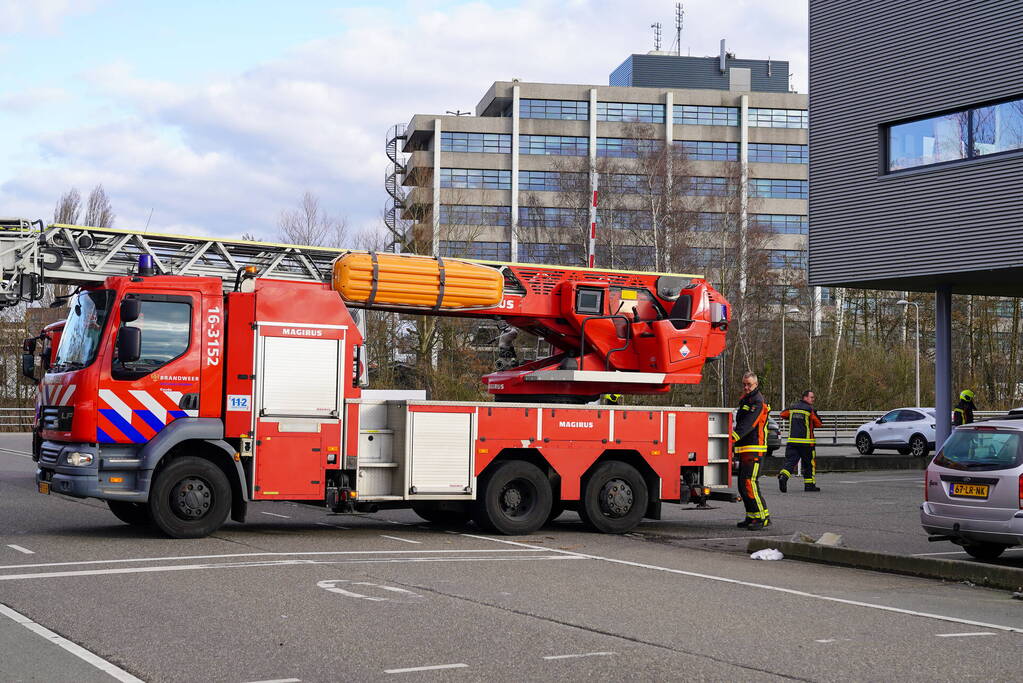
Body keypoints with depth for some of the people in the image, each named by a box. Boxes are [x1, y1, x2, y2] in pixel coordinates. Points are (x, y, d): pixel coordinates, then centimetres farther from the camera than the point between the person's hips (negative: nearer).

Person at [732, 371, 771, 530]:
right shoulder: (744, 401, 18)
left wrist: (733, 437, -35)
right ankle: (752, 517, 16)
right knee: (743, 485, 10)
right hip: (744, 450, 10)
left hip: (754, 450, -10)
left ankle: (763, 517, -13)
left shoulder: (758, 403, -12)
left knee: (749, 483, -16)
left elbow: (747, 425, -25)